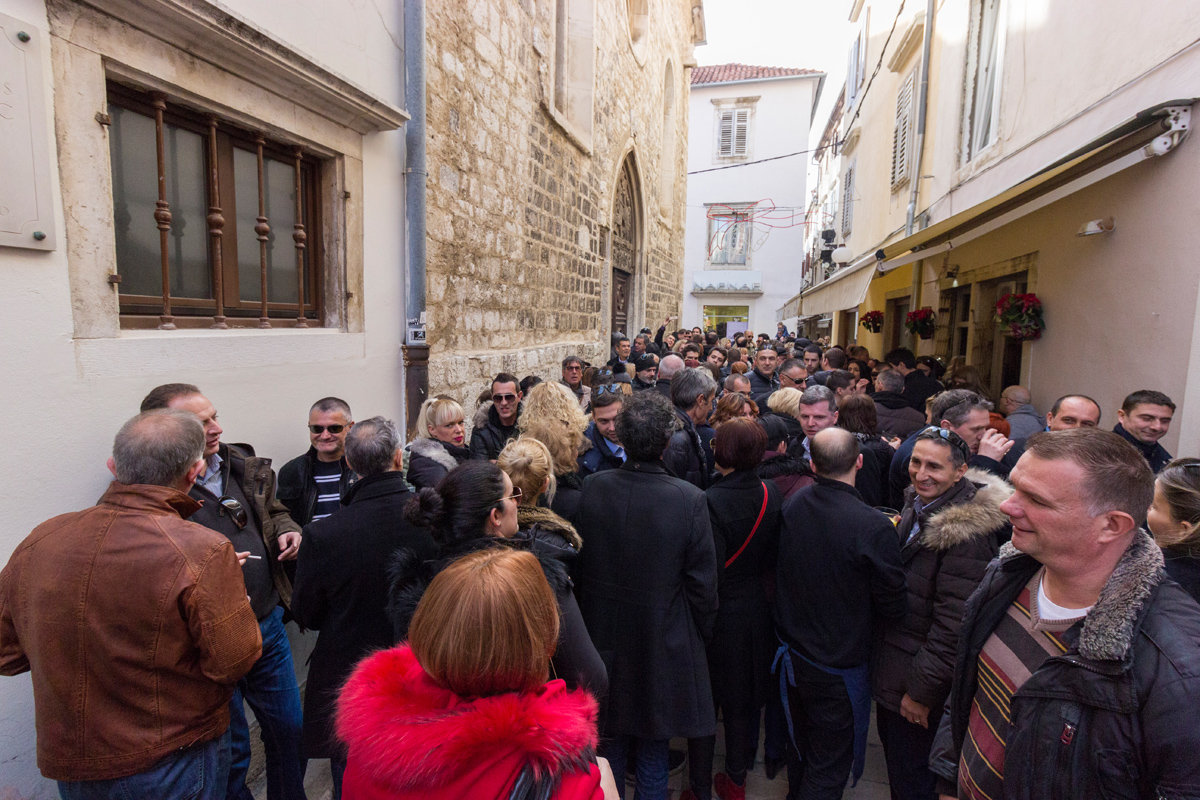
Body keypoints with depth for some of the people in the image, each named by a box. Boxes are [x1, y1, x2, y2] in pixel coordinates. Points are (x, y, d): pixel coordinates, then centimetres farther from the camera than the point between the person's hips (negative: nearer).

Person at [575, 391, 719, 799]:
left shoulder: (591, 488, -15)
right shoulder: (690, 500, -22)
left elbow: (578, 564, -2)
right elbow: (702, 582, -12)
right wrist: (701, 634, 6)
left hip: (603, 638, 3)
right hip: (662, 644, -2)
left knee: (609, 744, 23)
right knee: (653, 750, 19)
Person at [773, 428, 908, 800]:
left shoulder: (792, 505, -12)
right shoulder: (874, 528, -28)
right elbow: (893, 607, -15)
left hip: (793, 651, 6)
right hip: (838, 665, -5)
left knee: (801, 741, 28)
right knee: (830, 766, 14)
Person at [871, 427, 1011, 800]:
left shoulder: (967, 531, -27)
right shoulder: (917, 505, 0)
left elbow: (954, 624, -25)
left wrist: (922, 690, -19)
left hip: (919, 676, -8)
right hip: (890, 667, 8)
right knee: (893, 750, 25)